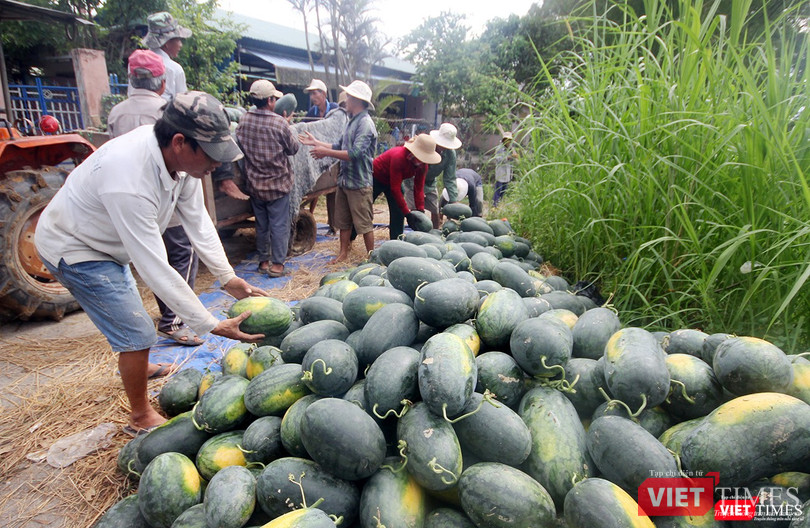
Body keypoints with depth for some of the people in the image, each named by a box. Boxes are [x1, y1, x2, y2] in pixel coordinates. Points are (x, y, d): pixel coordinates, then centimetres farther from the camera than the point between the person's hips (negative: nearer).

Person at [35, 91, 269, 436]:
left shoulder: (182, 157, -18)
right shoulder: (129, 182, -42)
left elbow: (197, 220, -9)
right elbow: (155, 268, -40)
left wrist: (228, 278, -12)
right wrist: (211, 326, -37)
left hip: (106, 243, 8)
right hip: (73, 250, -8)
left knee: (126, 313, 28)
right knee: (137, 334, -8)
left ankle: (137, 367, 56)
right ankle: (141, 418, 14)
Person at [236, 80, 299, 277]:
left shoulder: (244, 120, -2)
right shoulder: (279, 123, -15)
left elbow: (239, 145, 10)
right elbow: (293, 148, -3)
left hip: (254, 184, 4)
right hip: (278, 183, -4)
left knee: (261, 225, 15)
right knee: (279, 225, 4)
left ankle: (263, 260, 25)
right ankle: (277, 263, 6)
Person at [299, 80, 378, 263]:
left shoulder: (365, 124, -15)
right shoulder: (353, 122, 15)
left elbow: (354, 153, -25)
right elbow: (340, 147, 19)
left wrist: (326, 152, -20)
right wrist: (316, 143, 18)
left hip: (359, 183, -9)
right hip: (344, 179, 9)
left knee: (364, 223, 1)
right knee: (343, 220, 16)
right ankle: (343, 253, 28)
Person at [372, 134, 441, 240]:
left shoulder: (422, 164, -17)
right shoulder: (399, 157, -37)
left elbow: (419, 188, -12)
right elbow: (395, 189, -34)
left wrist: (421, 211, -21)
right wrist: (407, 213, -33)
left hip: (392, 181, 6)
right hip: (376, 178, -6)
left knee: (398, 214, -3)